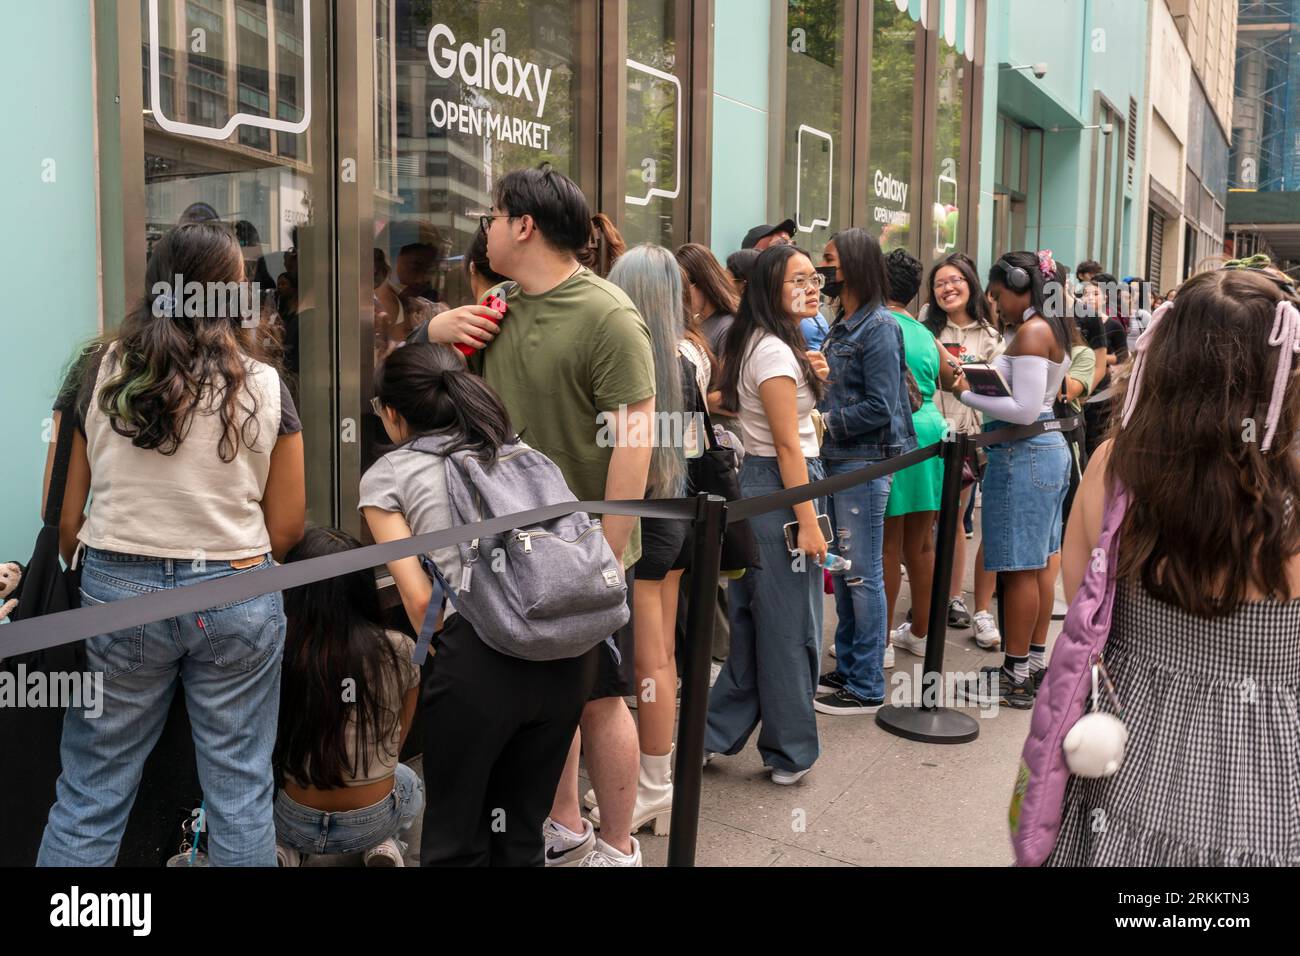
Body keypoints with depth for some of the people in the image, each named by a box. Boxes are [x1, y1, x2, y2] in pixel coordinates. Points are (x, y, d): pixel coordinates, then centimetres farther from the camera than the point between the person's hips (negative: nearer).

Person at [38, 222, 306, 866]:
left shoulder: (96, 375, -1)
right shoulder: (266, 386, -3)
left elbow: (62, 519, 0)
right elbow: (287, 530, -1)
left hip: (117, 593, 1)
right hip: (237, 598, -1)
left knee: (90, 796, 12)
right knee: (240, 796, 9)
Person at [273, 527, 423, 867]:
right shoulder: (399, 652, -15)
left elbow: (269, 747, 1)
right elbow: (394, 747, 3)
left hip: (296, 823, 0)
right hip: (372, 822, 0)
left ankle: (283, 851, 10)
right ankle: (385, 848, 9)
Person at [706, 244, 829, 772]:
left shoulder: (755, 344, 12)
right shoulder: (775, 352, -18)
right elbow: (788, 445, -20)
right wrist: (808, 523, -20)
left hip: (758, 484, 10)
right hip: (781, 489, -10)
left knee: (753, 619, 16)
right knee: (790, 627, 1)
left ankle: (715, 733, 24)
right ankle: (789, 753, 14)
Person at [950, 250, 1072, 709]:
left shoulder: (1031, 332, -15)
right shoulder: (1048, 329, 15)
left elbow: (1024, 409, -21)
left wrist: (966, 395, -14)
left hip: (1023, 454, -10)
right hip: (1045, 449, 10)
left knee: (1019, 567, -4)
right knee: (1035, 565, 15)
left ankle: (1017, 677, 2)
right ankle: (1033, 660, 24)